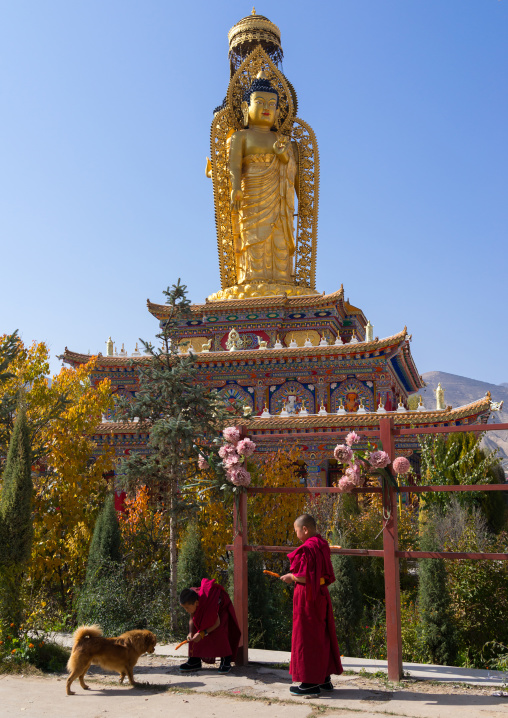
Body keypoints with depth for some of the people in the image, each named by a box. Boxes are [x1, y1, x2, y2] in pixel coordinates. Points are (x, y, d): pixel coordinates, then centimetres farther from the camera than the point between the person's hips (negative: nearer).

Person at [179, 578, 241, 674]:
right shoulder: (191, 601, -27)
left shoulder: (208, 603, -44)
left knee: (218, 631, -27)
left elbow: (217, 623, -29)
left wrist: (202, 634, -36)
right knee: (194, 631, -9)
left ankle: (226, 660, -14)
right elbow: (192, 618, -11)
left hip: (221, 608, -6)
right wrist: (190, 633, -28)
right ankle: (195, 660, -1)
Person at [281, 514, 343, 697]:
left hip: (307, 598, -9)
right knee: (322, 636, 15)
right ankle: (325, 678, 24)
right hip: (321, 595, 9)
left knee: (307, 637, 1)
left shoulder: (307, 548, -21)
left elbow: (305, 577, -25)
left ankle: (311, 682, 8)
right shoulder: (322, 545, 7)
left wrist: (291, 577, -6)